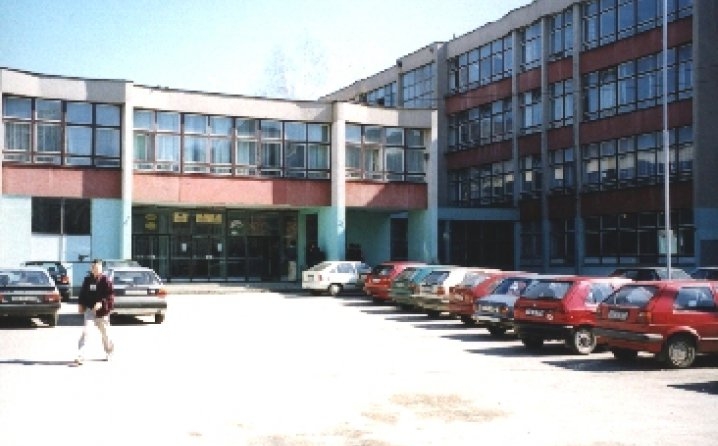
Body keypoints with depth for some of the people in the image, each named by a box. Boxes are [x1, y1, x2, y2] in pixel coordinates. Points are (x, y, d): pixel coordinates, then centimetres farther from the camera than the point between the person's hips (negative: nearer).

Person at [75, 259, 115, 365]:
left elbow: (110, 296, -14)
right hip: (89, 310, 3)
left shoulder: (105, 280, -9)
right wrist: (81, 303, 9)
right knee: (85, 331, -12)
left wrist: (102, 303, -27)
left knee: (105, 333, 12)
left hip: (102, 311, -3)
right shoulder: (87, 280, 5)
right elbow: (83, 292, 18)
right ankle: (80, 356, -13)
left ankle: (109, 352, 37)